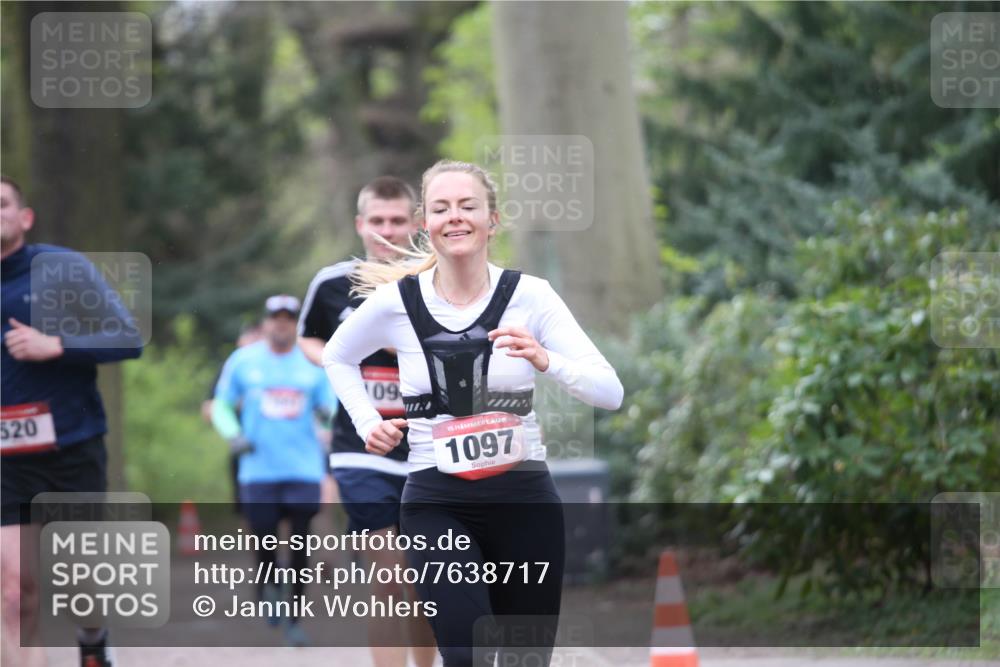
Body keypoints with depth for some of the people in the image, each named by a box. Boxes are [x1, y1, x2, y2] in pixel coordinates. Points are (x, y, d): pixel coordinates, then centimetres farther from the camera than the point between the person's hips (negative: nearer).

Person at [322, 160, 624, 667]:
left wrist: (547, 362, -28)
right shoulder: (395, 302, -4)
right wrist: (367, 423, 5)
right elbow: (337, 358, 19)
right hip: (437, 502, -1)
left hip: (525, 497, 1)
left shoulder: (530, 296, -6)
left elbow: (610, 392, -12)